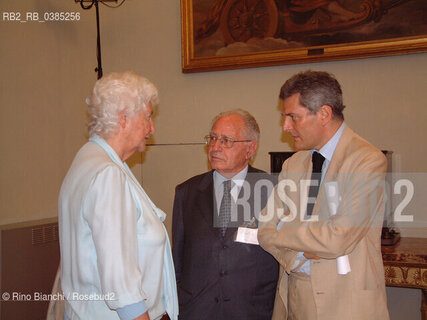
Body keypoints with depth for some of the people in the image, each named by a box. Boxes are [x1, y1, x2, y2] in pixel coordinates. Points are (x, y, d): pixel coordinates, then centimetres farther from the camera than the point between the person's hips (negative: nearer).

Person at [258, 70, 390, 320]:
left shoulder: (369, 161, -14)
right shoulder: (293, 164, 7)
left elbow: (337, 240, -22)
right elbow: (266, 227, 5)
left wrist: (281, 231, -9)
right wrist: (297, 255, -14)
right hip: (296, 299, 5)